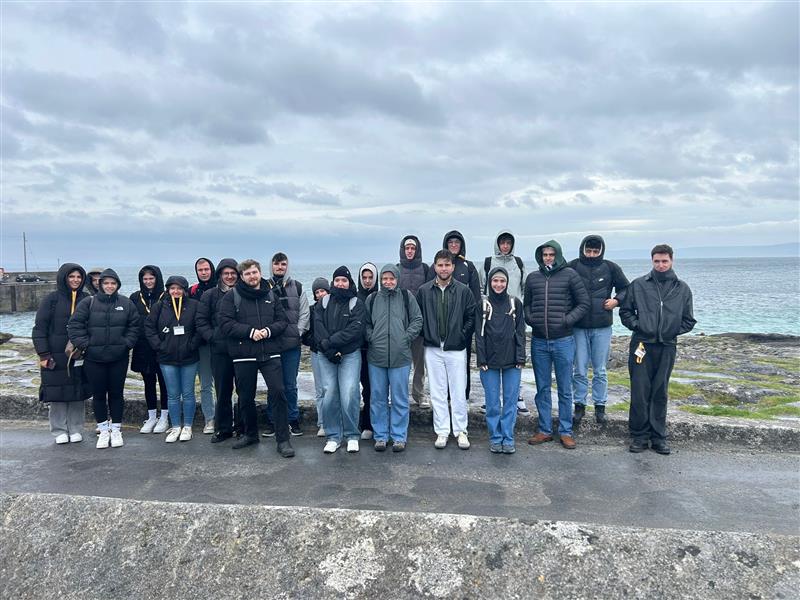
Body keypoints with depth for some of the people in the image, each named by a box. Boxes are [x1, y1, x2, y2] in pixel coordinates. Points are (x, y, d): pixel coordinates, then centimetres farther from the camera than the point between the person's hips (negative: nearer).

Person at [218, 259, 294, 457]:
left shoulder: (271, 296, 10)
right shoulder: (231, 297, 2)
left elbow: (282, 321, 8)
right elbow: (225, 324, -7)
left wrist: (268, 331, -12)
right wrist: (250, 331, -16)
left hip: (270, 354, 1)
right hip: (243, 355, 0)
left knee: (278, 392, -8)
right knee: (246, 397, 11)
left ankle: (283, 439, 0)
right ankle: (250, 434, 33)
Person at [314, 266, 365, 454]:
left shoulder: (356, 303, 4)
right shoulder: (324, 302, 12)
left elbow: (355, 329, -9)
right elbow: (318, 326, 0)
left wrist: (330, 342, -14)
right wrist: (329, 349, -13)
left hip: (350, 355, -2)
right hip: (326, 356, 2)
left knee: (349, 394, -10)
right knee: (329, 395, -2)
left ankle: (352, 436, 5)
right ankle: (333, 437, 11)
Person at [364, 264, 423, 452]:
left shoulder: (406, 296, 4)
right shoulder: (371, 299, 8)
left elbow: (417, 320, 5)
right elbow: (365, 323, 15)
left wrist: (406, 338, -4)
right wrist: (371, 338, 0)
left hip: (400, 356, -2)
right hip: (376, 356, 2)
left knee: (400, 399, 4)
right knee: (378, 398, 8)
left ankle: (399, 437, 15)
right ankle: (380, 436, 20)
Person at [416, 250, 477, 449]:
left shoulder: (463, 291, -1)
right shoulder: (424, 290, 2)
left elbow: (471, 317, 2)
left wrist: (462, 336, -4)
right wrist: (426, 335, 0)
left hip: (456, 349, -1)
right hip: (432, 349, 1)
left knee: (459, 392, 4)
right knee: (437, 392, 8)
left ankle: (460, 431, 16)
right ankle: (442, 431, 17)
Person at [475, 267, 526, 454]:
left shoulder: (515, 303, 4)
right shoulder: (483, 304, 3)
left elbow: (520, 332, 4)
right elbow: (479, 333, 2)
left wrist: (521, 358, -3)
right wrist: (481, 359, -4)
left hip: (512, 361, 0)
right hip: (490, 360, 0)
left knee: (510, 400, 4)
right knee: (492, 402, 5)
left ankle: (508, 438, 13)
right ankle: (495, 438, 15)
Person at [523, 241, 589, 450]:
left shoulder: (569, 275, -2)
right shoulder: (532, 277, 7)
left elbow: (584, 303, -1)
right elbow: (526, 304, 17)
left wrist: (567, 320, -11)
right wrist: (530, 319, -1)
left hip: (563, 341, -3)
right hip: (539, 341, 3)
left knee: (565, 390, 6)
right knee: (542, 389, 11)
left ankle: (566, 431, 17)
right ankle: (545, 430, 22)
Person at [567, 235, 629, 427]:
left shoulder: (610, 268, 2)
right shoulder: (572, 266, -1)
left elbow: (626, 288, 13)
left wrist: (616, 300, -6)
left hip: (602, 327, 1)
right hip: (578, 326, 0)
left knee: (600, 371, 9)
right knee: (579, 371, 5)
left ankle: (600, 407, 21)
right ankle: (579, 406, 18)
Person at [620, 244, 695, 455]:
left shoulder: (682, 288, 7)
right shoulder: (638, 285, 3)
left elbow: (689, 320, 11)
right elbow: (625, 311, 7)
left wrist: (673, 330, -2)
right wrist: (637, 325, -7)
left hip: (667, 347, 2)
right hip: (642, 345, -1)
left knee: (660, 394, 8)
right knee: (639, 392, -1)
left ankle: (658, 437, 17)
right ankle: (639, 436, 9)